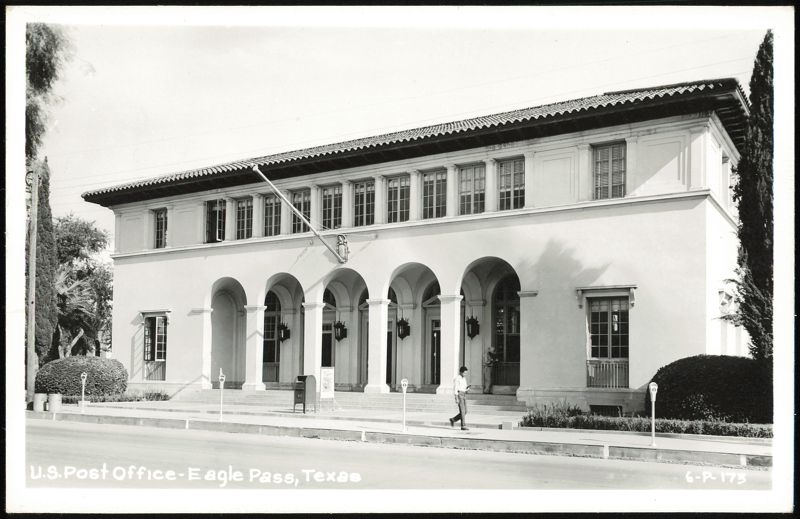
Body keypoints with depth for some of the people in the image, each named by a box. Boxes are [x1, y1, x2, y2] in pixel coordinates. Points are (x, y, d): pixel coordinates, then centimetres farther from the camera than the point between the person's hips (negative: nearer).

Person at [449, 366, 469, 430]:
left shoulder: (464, 378, 17)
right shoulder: (457, 378, -10)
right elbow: (455, 389, -13)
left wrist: (467, 387, -3)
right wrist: (456, 399, -18)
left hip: (464, 395, 9)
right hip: (459, 395, -8)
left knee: (465, 412, 5)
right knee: (462, 411, -10)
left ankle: (453, 420, 21)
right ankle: (463, 426, -6)